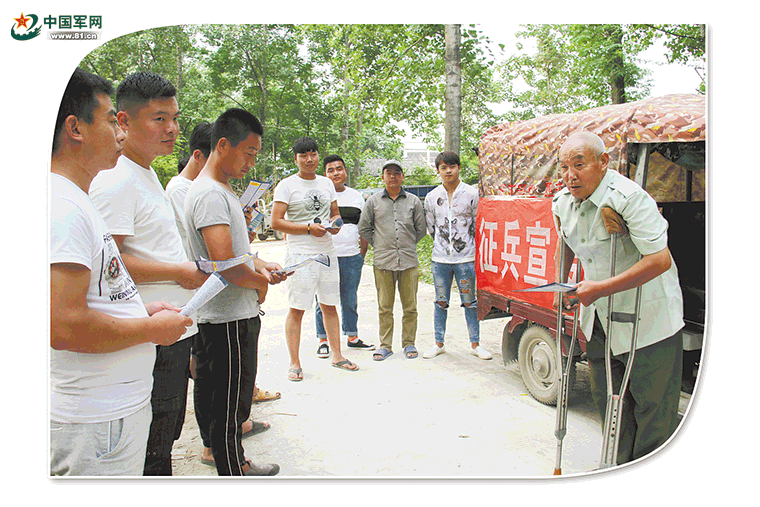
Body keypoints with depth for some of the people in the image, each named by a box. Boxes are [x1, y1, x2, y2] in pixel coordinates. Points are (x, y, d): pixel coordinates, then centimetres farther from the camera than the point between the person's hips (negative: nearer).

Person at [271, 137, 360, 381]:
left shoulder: (326, 184, 15)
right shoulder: (286, 185, -2)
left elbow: (335, 213, 24)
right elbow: (276, 222, -8)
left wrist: (334, 222, 1)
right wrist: (308, 228, -14)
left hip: (327, 253, 5)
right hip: (300, 255, -5)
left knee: (329, 306, 12)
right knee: (296, 310, -2)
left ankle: (336, 355, 23)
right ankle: (294, 363, 8)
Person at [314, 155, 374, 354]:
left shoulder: (356, 196, 12)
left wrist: (362, 254, 9)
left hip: (352, 257, 3)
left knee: (350, 301, 12)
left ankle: (352, 337, 24)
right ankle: (323, 341, 14)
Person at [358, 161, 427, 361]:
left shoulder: (413, 201, 9)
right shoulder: (373, 201, 8)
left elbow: (421, 229, 16)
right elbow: (364, 228, 14)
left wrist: (408, 245, 13)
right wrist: (378, 244, 9)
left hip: (409, 261, 1)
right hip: (383, 262, 0)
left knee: (410, 306, 5)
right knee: (384, 307, 4)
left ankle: (409, 343, 19)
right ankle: (385, 345, 14)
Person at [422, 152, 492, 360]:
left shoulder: (471, 194, -2)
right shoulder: (432, 197, 5)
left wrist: (468, 245, 8)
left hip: (466, 257, -2)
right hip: (440, 258, 2)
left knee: (469, 301, 5)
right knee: (440, 301, 10)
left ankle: (475, 344, 16)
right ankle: (439, 343, 20)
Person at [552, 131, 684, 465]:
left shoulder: (629, 197, -25)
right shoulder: (562, 202, -1)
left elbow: (660, 260, -32)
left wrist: (600, 288, -29)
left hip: (647, 316, -7)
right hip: (598, 315, 7)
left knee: (653, 403, 4)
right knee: (606, 396, 16)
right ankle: (619, 467, 34)